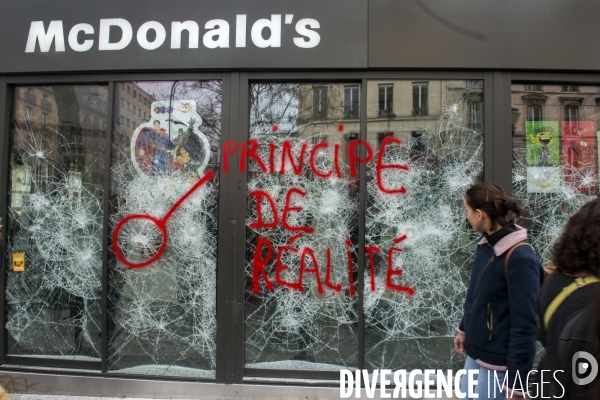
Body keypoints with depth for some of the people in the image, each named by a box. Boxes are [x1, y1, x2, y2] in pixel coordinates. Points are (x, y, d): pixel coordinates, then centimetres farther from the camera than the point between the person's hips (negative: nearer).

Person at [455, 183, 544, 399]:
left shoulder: (521, 258, -24)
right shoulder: (487, 243, -1)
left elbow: (524, 325, -23)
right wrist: (465, 330, 21)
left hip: (498, 362, -7)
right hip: (475, 352, 7)